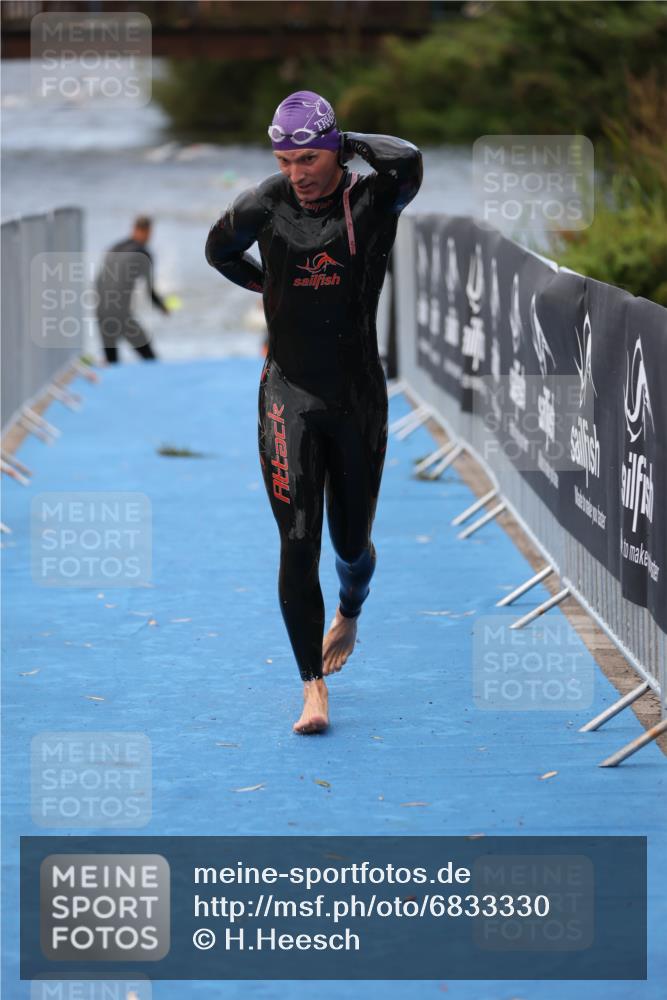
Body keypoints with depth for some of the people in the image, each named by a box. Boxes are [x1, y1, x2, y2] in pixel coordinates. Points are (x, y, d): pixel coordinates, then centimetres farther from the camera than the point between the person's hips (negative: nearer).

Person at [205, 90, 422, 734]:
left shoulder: (371, 201, -8)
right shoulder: (265, 205, -2)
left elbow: (407, 161, -32)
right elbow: (219, 250, 20)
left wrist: (349, 143, -16)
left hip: (358, 400, 0)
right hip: (289, 397, 0)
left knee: (351, 541, 12)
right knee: (298, 543, -10)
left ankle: (349, 616, 47)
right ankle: (313, 688, -6)